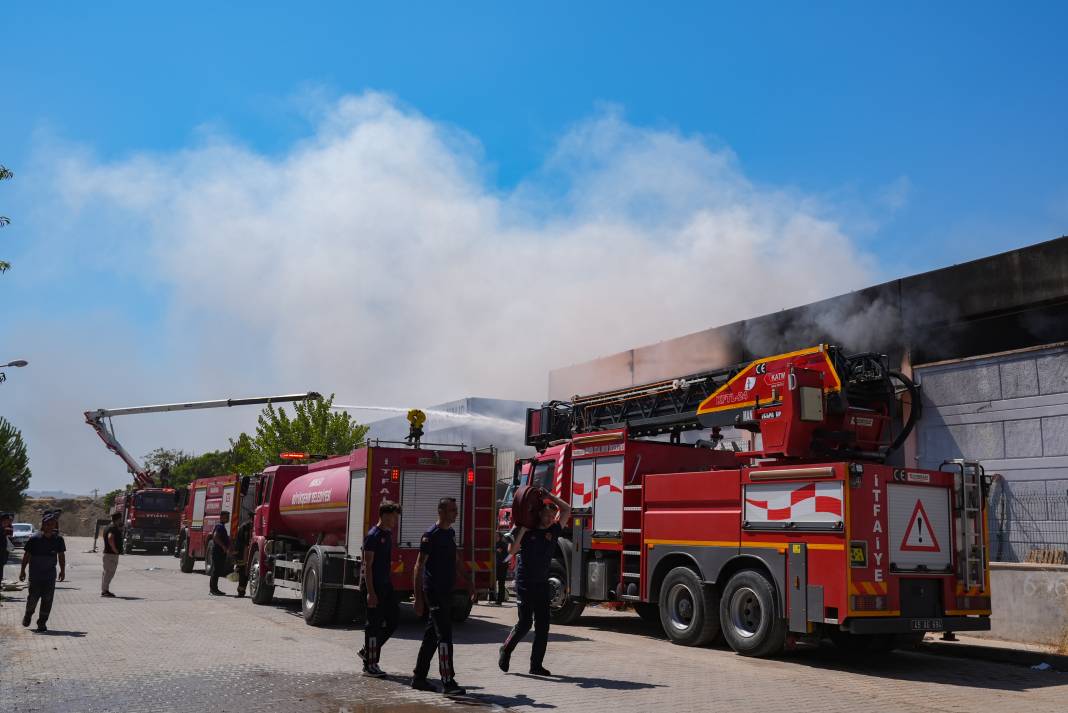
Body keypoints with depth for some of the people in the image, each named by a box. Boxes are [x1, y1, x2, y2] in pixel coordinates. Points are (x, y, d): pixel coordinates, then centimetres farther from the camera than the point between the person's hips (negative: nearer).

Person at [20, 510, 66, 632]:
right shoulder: (34, 539, -9)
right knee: (33, 597, 2)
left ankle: (42, 622, 11)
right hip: (35, 574, -2)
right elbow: (26, 555, -1)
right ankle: (28, 615, 32)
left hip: (50, 574, 2)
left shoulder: (58, 539, -1)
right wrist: (23, 570, 1)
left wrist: (63, 571, 9)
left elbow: (61, 556, 9)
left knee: (47, 599, -1)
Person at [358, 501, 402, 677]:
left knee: (394, 619, 9)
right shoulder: (373, 535, -15)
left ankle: (368, 651, 21)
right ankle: (369, 666, 7)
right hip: (374, 586, -9)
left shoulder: (388, 534, 12)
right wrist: (371, 593, -20)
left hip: (385, 585, 9)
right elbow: (368, 566, -17)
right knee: (374, 625, -2)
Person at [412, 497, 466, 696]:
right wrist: (418, 598, -17)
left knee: (432, 635, 13)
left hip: (446, 591, 9)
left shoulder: (450, 533, 13)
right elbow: (419, 566, -13)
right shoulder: (431, 535, -12)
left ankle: (419, 677, 22)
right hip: (434, 592, -9)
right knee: (444, 636, -11)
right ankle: (448, 682, -10)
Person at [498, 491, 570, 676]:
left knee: (542, 625, 1)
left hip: (542, 584, 5)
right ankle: (506, 650, 18)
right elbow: (512, 550, -15)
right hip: (525, 583, -5)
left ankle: (536, 665, 7)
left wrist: (548, 495, 0)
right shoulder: (527, 532, -4)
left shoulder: (553, 531, 5)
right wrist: (522, 529, -19)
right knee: (525, 623, -6)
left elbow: (566, 510, 4)